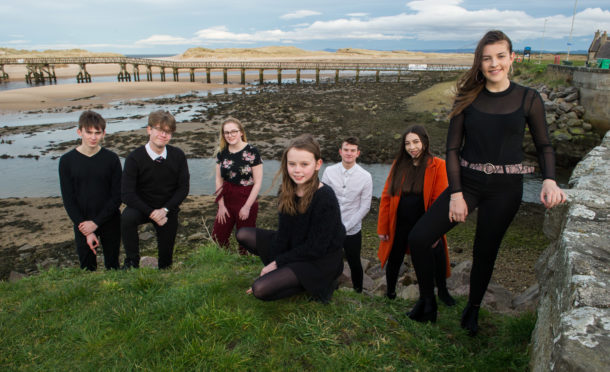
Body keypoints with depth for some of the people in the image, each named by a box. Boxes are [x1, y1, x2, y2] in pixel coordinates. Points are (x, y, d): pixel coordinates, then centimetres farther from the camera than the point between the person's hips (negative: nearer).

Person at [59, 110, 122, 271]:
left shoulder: (111, 158, -4)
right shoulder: (67, 160, -4)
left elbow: (117, 196, -4)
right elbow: (68, 200, -3)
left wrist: (96, 222, -12)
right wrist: (87, 232, -10)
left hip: (110, 221, 0)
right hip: (82, 224, 0)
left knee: (112, 266, 12)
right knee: (87, 268, 7)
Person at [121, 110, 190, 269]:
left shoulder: (178, 156, -11)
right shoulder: (135, 158, -17)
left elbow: (183, 188, -6)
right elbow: (127, 193, -18)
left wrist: (165, 210, -18)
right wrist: (151, 213, -24)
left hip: (168, 210, 2)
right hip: (142, 207, -1)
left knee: (166, 260, 5)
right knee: (127, 217, -35)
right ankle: (132, 261, -14)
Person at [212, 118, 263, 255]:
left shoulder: (251, 152, -11)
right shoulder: (222, 152, 3)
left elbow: (257, 182, -11)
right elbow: (219, 180, 7)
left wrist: (247, 207, -12)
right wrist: (221, 205, 1)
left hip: (246, 199, -4)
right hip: (226, 199, 5)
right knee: (217, 238, 7)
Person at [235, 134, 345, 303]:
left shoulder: (325, 199, -26)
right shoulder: (286, 192, -5)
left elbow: (316, 248, -23)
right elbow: (283, 232, -1)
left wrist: (277, 262, -16)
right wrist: (272, 264, -10)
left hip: (322, 261, -8)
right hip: (294, 247, 8)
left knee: (261, 289, -22)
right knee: (243, 234, 4)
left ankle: (320, 284, -2)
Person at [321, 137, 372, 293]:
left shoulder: (365, 177, -9)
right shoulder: (329, 172, -6)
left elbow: (364, 207, -6)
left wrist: (345, 227, -10)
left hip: (352, 231, -1)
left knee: (354, 264, 15)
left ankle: (358, 292, 40)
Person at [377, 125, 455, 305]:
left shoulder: (438, 166, -8)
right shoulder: (398, 164, 0)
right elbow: (386, 197, 1)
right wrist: (382, 228, -1)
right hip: (400, 225, 2)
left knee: (437, 255, 1)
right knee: (394, 259, 11)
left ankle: (442, 292, 31)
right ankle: (390, 293, 37)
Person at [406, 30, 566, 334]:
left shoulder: (528, 99, -2)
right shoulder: (468, 98, -1)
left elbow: (544, 146, 6)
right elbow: (452, 148, -1)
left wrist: (549, 180, -13)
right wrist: (456, 193, -8)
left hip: (505, 188, -1)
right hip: (466, 182, 1)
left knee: (485, 252, 11)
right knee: (418, 238, -10)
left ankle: (473, 309, 39)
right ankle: (427, 303, 14)